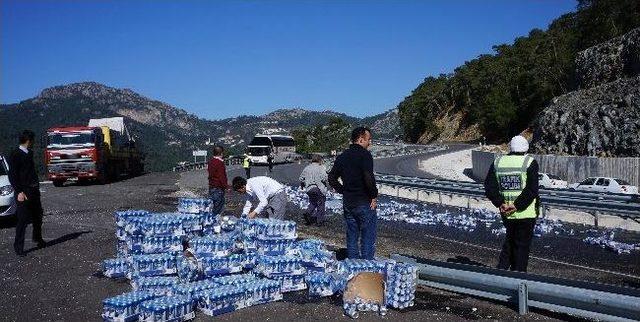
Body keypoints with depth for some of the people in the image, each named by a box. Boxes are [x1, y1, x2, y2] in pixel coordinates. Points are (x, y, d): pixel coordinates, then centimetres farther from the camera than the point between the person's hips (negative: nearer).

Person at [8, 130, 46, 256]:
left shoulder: (29, 153, 13)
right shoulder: (15, 155, -10)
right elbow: (12, 176, -13)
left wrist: (36, 186, 15)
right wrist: (19, 192, -19)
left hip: (34, 189, 8)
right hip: (23, 191, -8)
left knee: (38, 215, 16)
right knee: (23, 219, -6)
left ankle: (37, 238, 36)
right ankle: (18, 246, 3)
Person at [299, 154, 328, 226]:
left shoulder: (306, 168, 8)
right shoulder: (321, 168, -7)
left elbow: (301, 178, 12)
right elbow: (324, 178, -17)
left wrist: (302, 185, 29)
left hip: (309, 189, 5)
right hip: (319, 188, -5)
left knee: (313, 203, 24)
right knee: (320, 204, 7)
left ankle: (308, 212, 0)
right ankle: (320, 221, 10)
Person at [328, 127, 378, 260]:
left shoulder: (342, 156, 9)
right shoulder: (364, 155, -13)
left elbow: (332, 178, 12)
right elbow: (369, 178, -25)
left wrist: (343, 191, 12)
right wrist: (374, 196, -13)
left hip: (348, 203, 7)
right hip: (364, 203, -7)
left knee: (352, 237, 14)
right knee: (368, 238, 2)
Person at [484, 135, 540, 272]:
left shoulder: (497, 162, 5)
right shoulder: (530, 162, -8)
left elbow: (489, 187, -1)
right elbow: (532, 189, -18)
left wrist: (500, 203, -6)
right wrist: (517, 205, -16)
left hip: (506, 213, 4)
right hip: (525, 213, -4)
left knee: (510, 240, 23)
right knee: (522, 245, 7)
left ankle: (502, 267, 17)